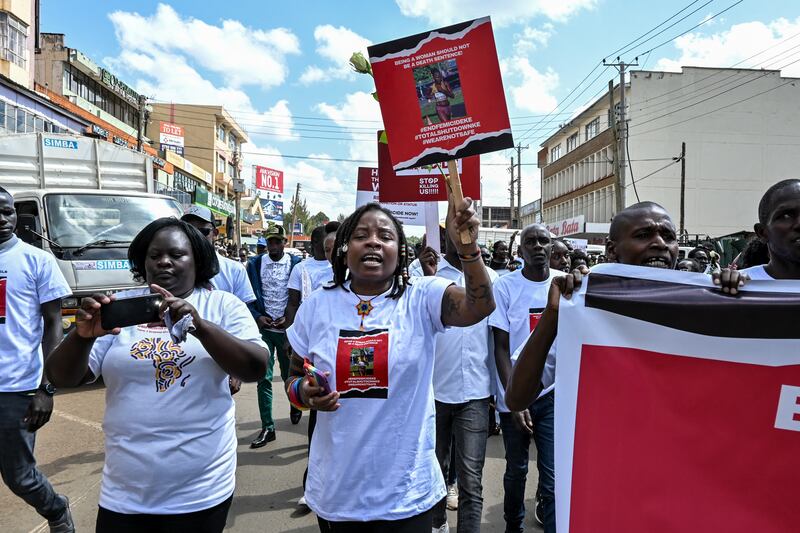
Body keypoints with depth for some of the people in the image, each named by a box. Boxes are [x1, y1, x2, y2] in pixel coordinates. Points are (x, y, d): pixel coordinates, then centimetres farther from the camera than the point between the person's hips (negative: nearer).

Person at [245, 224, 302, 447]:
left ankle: (295, 405, 42)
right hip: (263, 327, 1)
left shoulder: (295, 263, -2)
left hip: (287, 327, -1)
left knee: (289, 374, 13)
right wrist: (258, 316, -9)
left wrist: (289, 318, -12)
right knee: (264, 378, -1)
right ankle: (267, 427, 6)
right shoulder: (255, 263, 4)